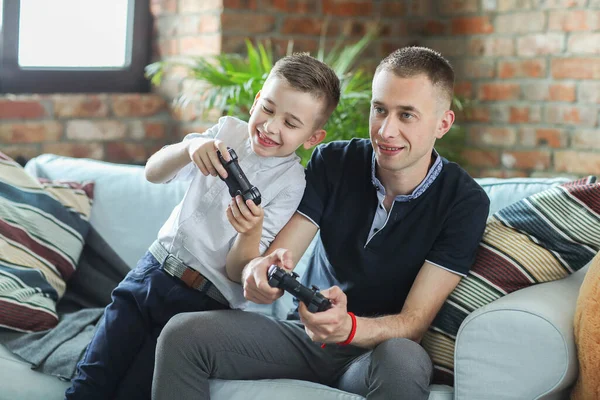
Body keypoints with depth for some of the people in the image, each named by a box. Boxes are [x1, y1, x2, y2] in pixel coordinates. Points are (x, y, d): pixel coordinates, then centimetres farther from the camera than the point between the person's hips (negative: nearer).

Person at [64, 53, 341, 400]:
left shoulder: (292, 183, -11)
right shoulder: (228, 131, 2)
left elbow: (239, 269, -11)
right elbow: (154, 173, -4)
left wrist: (253, 230, -33)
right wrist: (191, 147, -24)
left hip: (204, 301, -4)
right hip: (154, 270, 4)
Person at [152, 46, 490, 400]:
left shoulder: (463, 202, -13)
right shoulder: (333, 162, -2)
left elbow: (413, 324, -17)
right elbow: (278, 256, -8)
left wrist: (347, 327, -38)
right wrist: (258, 270, -34)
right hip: (308, 332, 4)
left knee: (403, 361, -40)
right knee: (183, 334, -20)